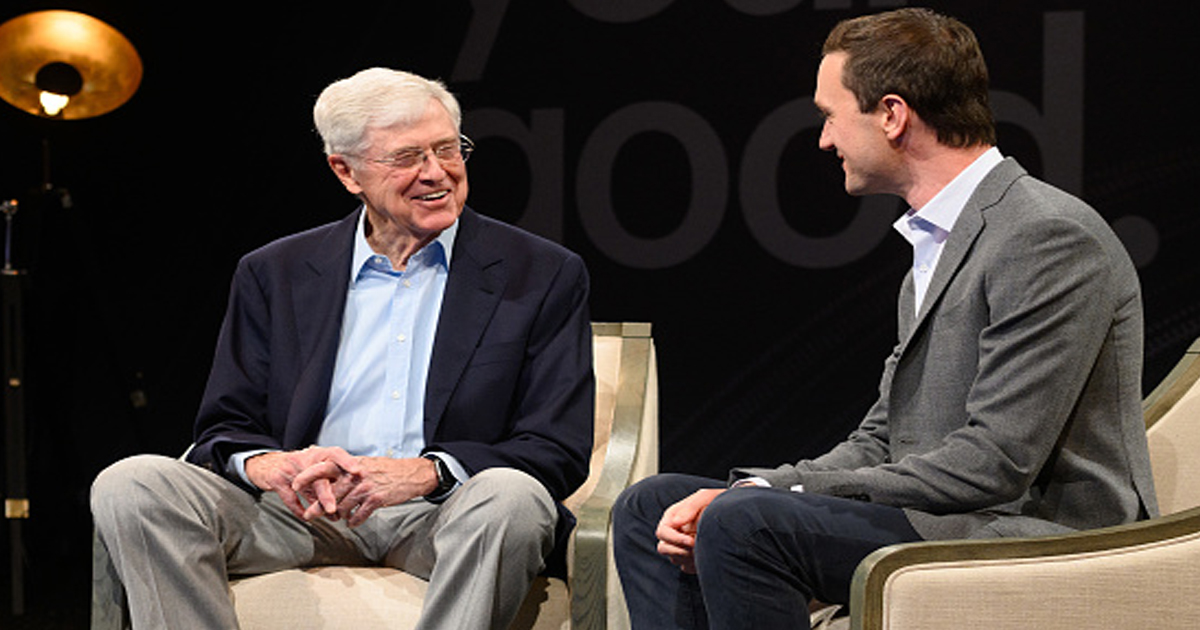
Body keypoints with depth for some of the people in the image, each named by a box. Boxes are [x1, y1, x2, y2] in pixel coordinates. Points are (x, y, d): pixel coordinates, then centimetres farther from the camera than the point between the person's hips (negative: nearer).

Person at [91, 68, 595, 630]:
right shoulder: (275, 274, 13)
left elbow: (559, 452, -2)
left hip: (443, 517, -2)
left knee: (511, 496, -37)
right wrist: (263, 464, -16)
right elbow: (223, 431, 11)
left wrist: (426, 472, -21)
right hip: (303, 512, 2)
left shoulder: (545, 277, 5)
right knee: (130, 486, -22)